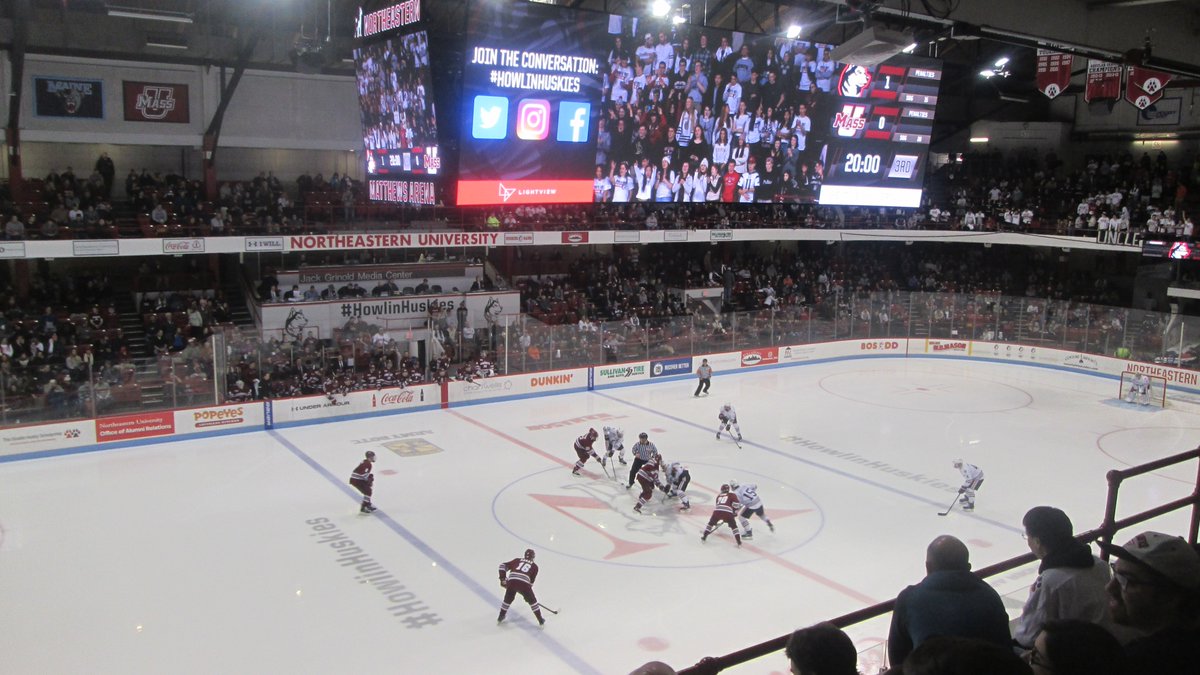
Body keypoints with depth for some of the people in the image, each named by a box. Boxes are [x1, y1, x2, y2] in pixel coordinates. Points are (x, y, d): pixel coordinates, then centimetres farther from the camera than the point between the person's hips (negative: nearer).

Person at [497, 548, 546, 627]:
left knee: (508, 599, 27)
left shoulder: (517, 560, 27)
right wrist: (527, 593, 33)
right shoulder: (534, 566, 23)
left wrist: (503, 578, 21)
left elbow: (503, 565, 20)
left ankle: (500, 618, 37)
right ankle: (541, 621, 18)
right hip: (524, 583, -2)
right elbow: (532, 580, 22)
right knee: (532, 601, 17)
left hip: (511, 581, 2)